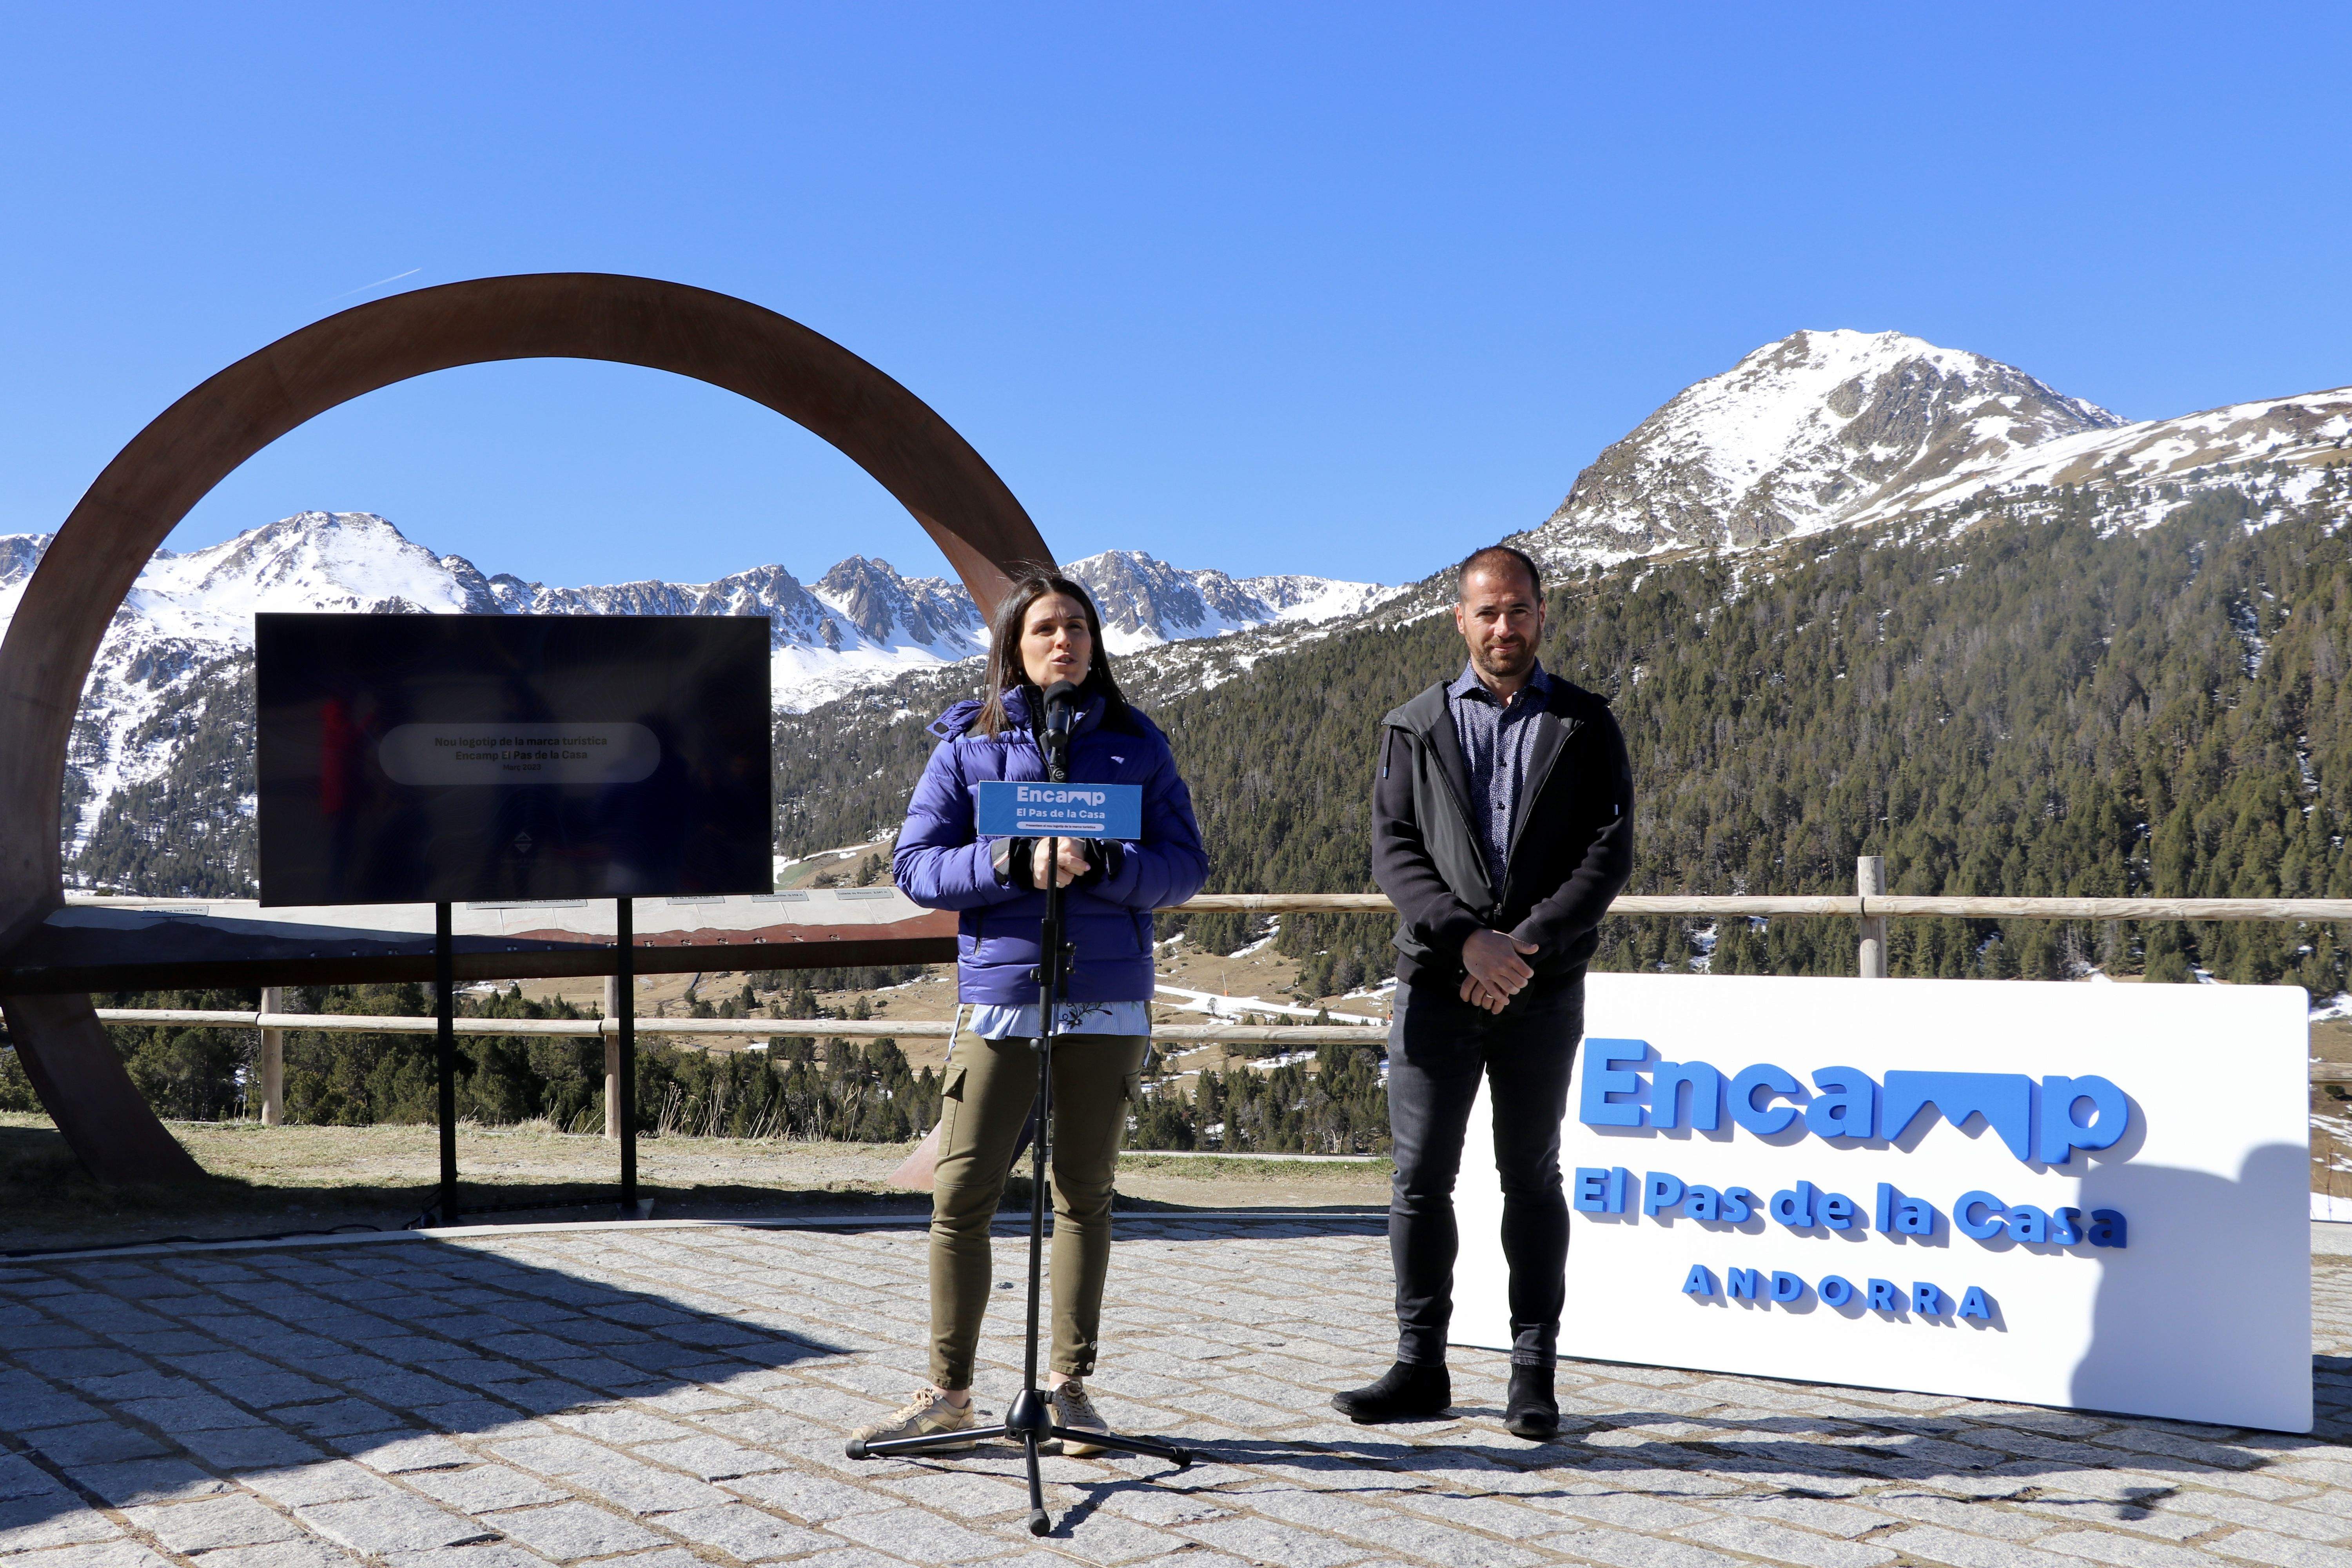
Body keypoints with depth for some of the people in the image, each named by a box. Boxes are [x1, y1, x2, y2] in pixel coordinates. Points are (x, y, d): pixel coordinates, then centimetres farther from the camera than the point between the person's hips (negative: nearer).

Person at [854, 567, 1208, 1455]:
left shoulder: (1136, 743, 6)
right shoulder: (968, 744, 4)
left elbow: (1185, 868, 2)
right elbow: (914, 865, -1)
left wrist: (1102, 864, -17)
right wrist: (1014, 864, -17)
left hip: (1109, 1002, 1)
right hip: (1002, 996, -1)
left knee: (1085, 1197, 8)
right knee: (961, 1197, -2)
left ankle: (1069, 1385, 20)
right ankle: (949, 1392, 11)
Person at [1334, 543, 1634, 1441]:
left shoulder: (1586, 726, 8)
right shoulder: (1414, 728, 10)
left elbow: (1610, 851, -2)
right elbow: (1394, 850, 1)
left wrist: (1526, 945, -13)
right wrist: (1468, 938, -14)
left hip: (1544, 987, -1)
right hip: (1438, 982, 1)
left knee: (1532, 1176, 5)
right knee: (1421, 1174, 0)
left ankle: (1533, 1375, 13)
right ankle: (1421, 1367, 10)